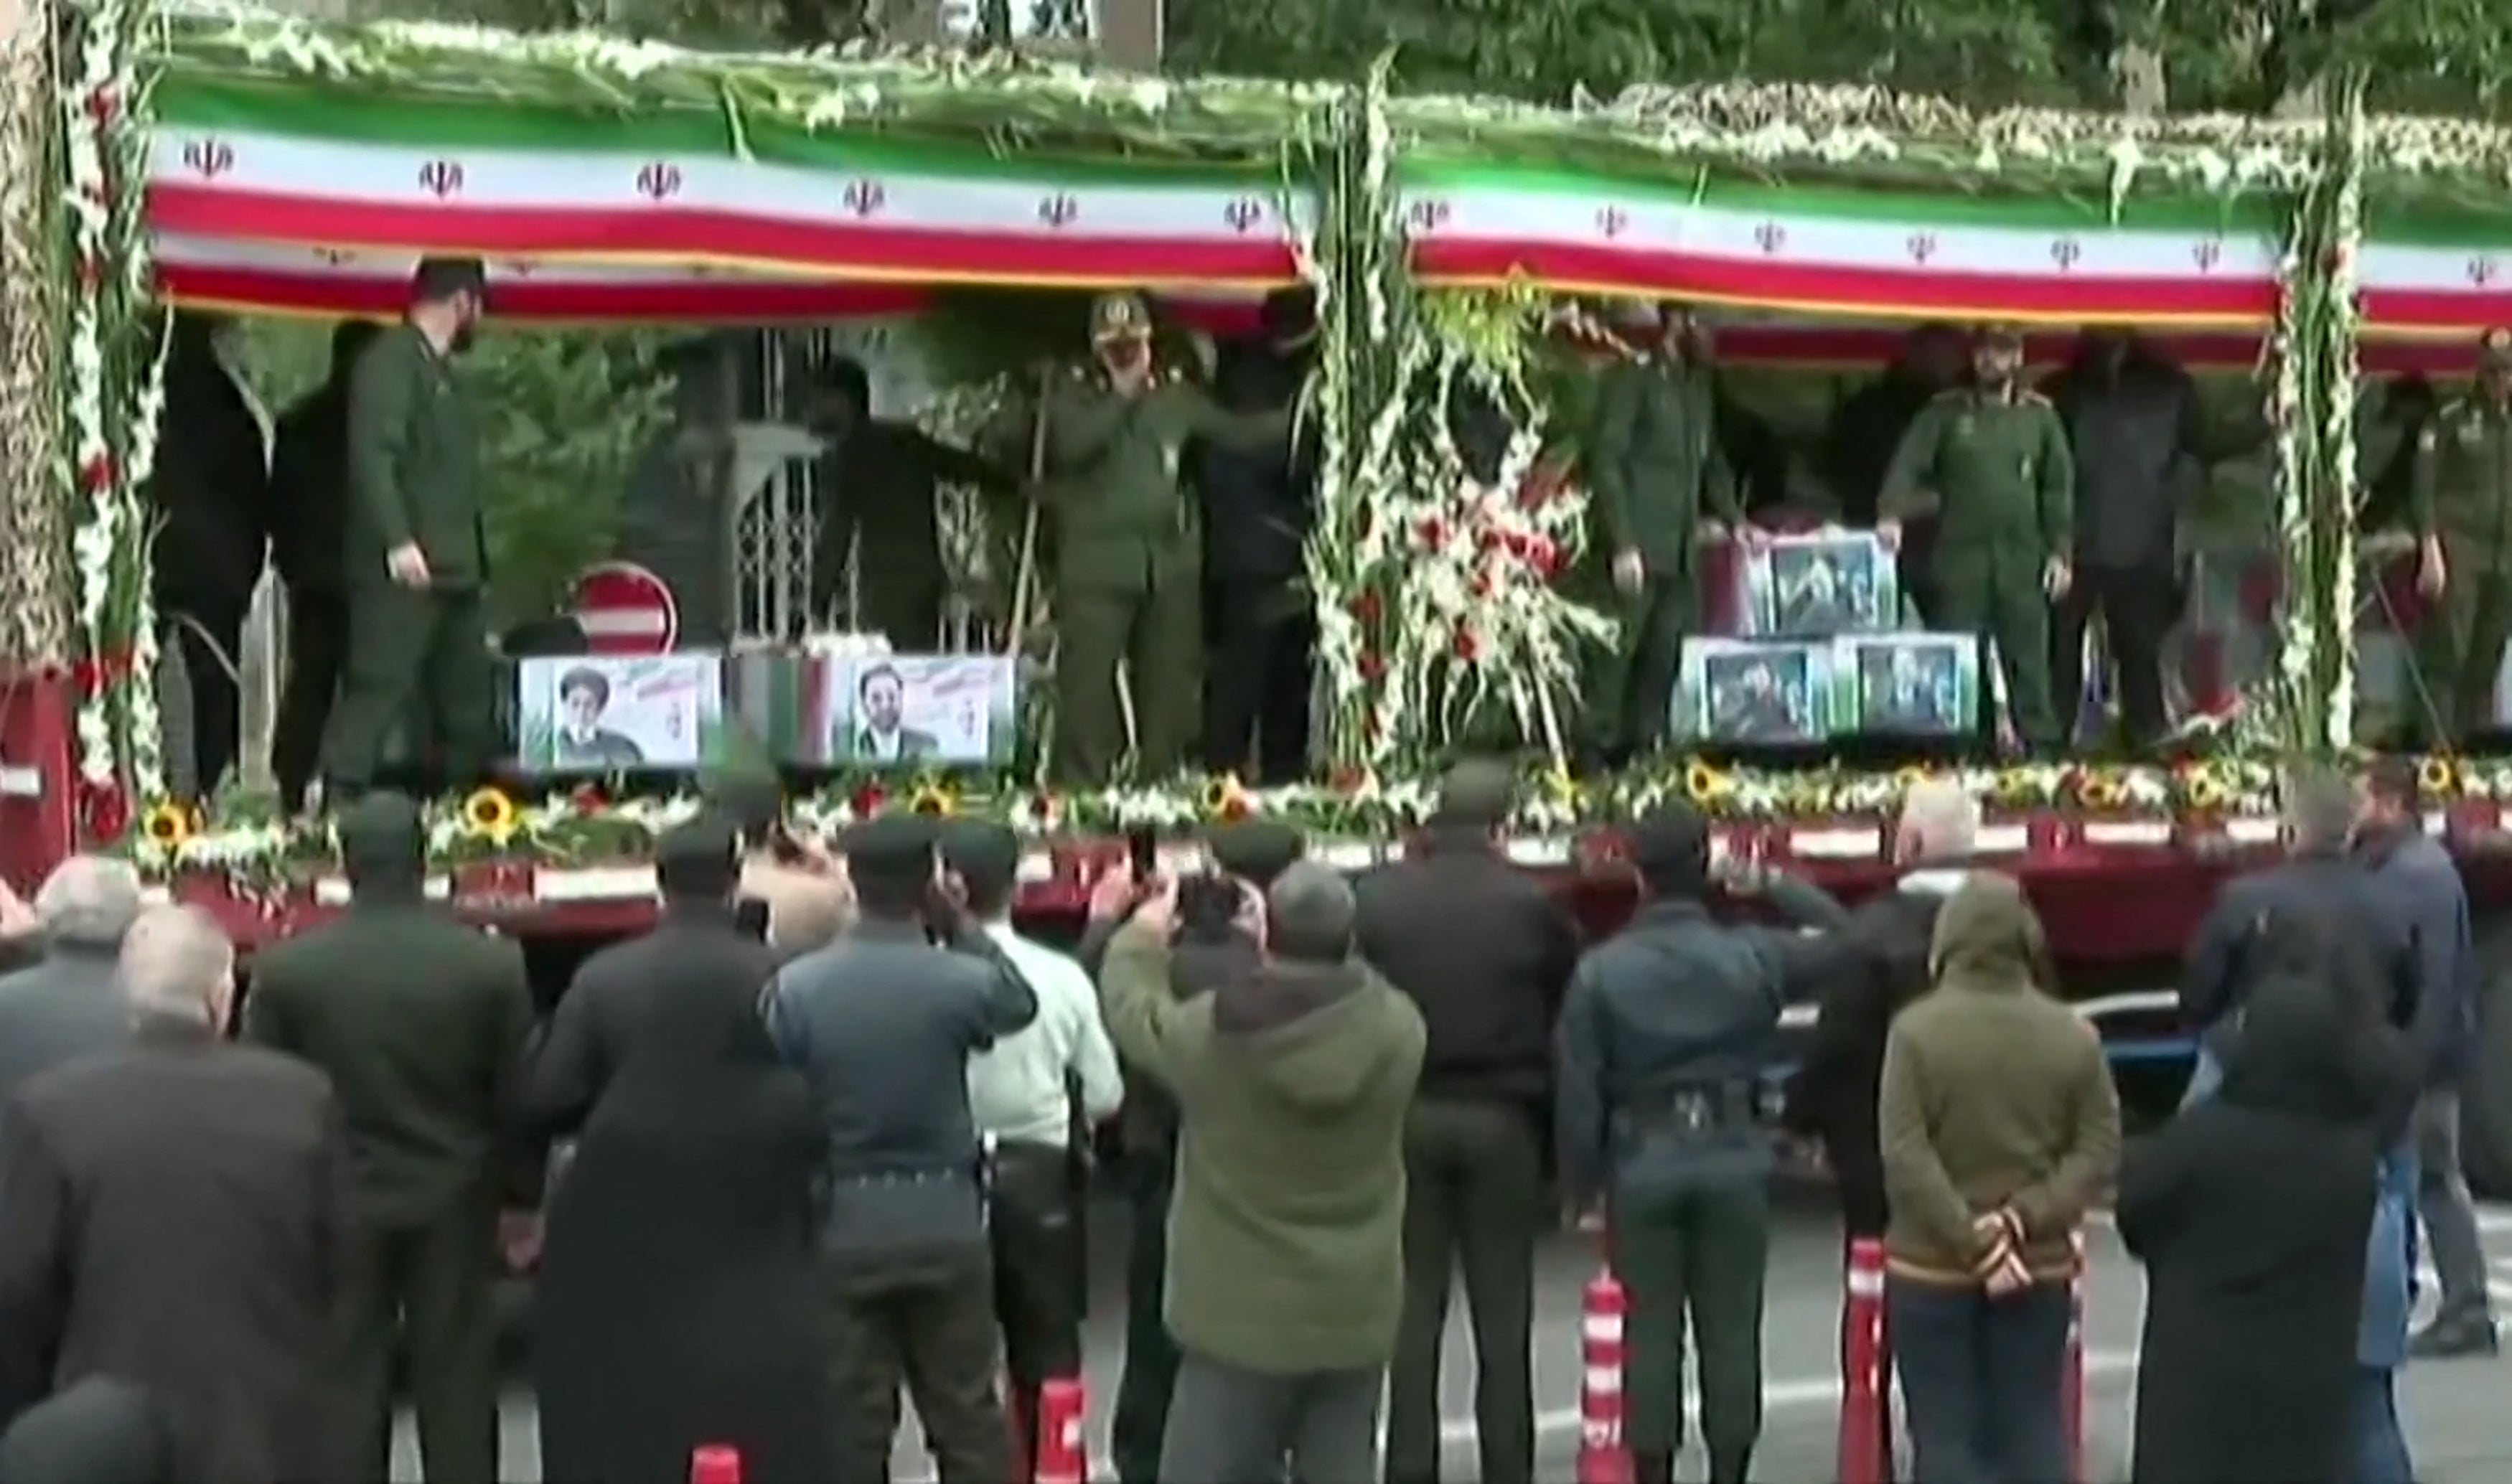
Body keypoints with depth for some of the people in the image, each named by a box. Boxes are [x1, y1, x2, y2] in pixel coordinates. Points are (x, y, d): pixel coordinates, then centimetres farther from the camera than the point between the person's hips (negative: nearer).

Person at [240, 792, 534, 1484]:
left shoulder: (286, 967, -11)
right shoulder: (492, 963, -10)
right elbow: (517, 1095, -3)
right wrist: (520, 1196, 11)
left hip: (339, 1207, 0)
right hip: (454, 1204, 0)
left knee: (347, 1388, 8)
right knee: (457, 1385, 9)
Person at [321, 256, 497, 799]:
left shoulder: (441, 372, 21)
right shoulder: (391, 360, -8)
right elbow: (373, 455, -19)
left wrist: (476, 564, 19)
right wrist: (397, 540, -27)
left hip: (453, 571, 10)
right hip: (402, 572, -10)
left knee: (468, 703, 12)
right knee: (379, 689, -13)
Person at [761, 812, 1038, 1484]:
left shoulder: (795, 986, -9)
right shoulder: (958, 978, -11)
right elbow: (1020, 1004, 12)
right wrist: (960, 925, 8)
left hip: (843, 1225, 0)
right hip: (945, 1219, 0)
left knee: (852, 1416, 8)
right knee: (965, 1412, 10)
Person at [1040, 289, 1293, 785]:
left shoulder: (1176, 393, 11)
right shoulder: (1073, 394, 2)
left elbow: (1236, 432, 13)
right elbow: (1069, 446, -16)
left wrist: (1297, 416, 5)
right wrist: (1122, 396, -13)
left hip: (1170, 561, 4)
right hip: (1096, 563, -4)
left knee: (1169, 681, 9)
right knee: (1089, 681, -8)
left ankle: (1161, 783, 19)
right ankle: (1081, 790, -6)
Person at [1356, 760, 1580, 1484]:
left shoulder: (1375, 896, -4)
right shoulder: (1532, 904, -8)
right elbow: (1568, 1009, -1)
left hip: (1405, 1115, 1)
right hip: (1502, 1118, -1)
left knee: (1411, 1307, 9)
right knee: (1503, 1311, 7)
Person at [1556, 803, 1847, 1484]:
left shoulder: (1601, 969, -7)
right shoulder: (1754, 955, -3)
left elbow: (1578, 1089, -5)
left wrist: (1582, 1184, 5)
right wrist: (1772, 887, 15)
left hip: (1643, 1164, -1)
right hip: (1733, 1159, 1)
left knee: (1651, 1333, 5)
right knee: (1731, 1332, 8)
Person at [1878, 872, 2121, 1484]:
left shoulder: (1916, 1029, -11)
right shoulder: (2074, 1034, -1)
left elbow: (1905, 1159, -17)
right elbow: (2099, 1152, -5)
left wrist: (1973, 1243, -16)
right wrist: (2024, 1218, -12)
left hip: (1932, 1267, -3)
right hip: (2040, 1267, 3)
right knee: (2033, 1430, 12)